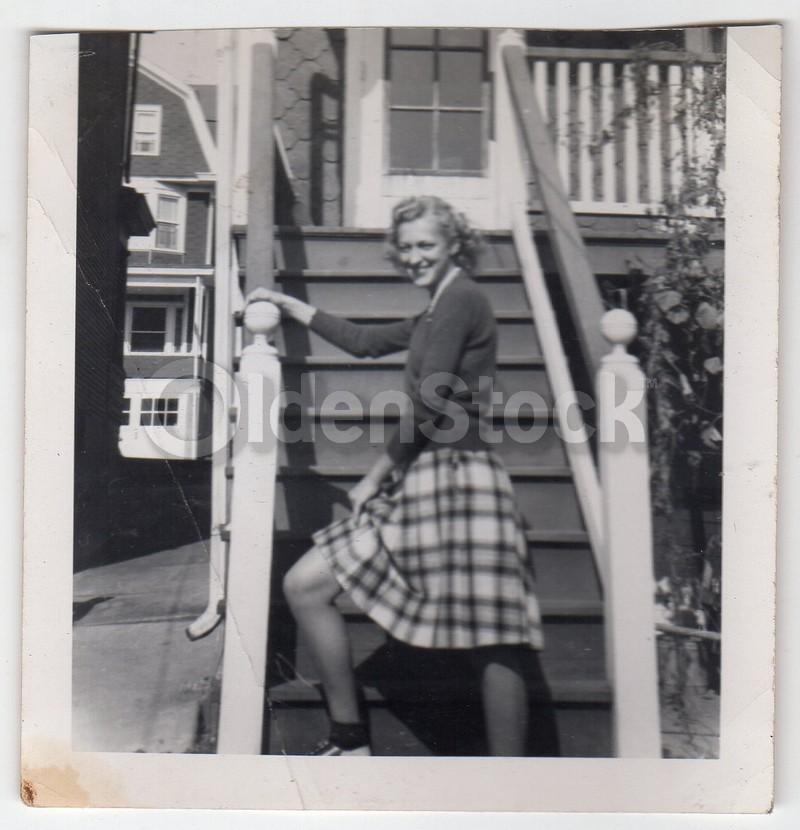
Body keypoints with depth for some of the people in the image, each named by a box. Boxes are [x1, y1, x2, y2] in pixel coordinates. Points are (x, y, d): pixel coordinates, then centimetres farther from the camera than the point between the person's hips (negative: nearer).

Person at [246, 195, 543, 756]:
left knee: (493, 644, -8)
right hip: (419, 480, 10)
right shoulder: (436, 315, 24)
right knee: (304, 585, 6)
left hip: (455, 477, -10)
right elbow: (363, 341, 31)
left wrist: (377, 476, -7)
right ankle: (350, 742, 15)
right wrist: (286, 303, 34)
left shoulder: (461, 299, -6)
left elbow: (429, 407, -14)